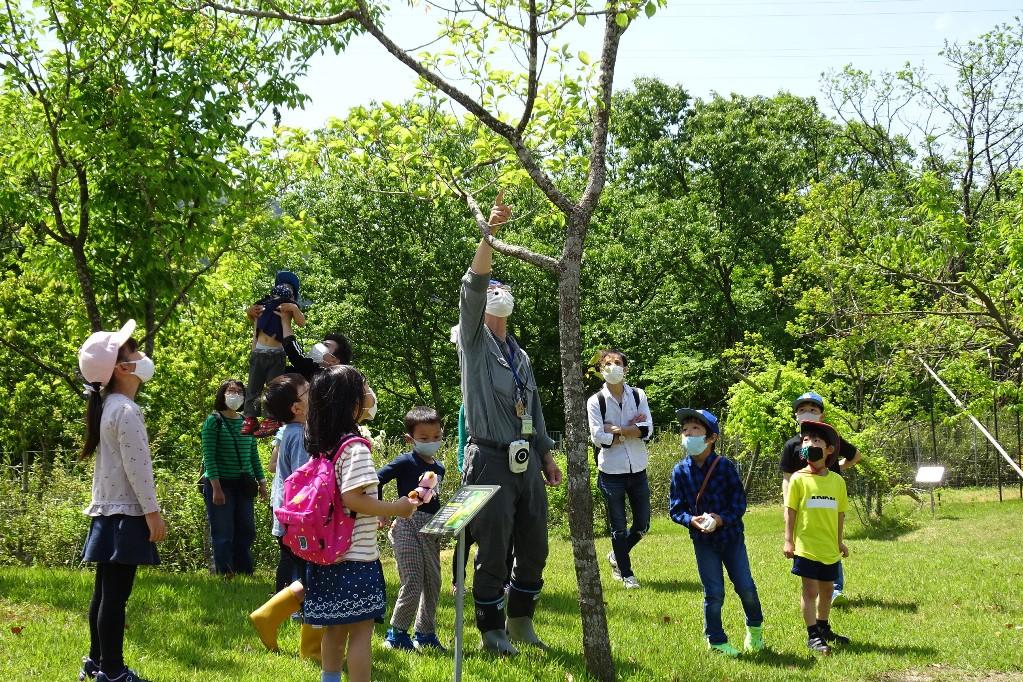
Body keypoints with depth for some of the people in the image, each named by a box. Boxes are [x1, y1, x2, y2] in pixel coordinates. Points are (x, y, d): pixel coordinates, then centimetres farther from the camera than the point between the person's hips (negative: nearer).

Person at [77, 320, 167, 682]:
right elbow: (136, 467, -19)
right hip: (125, 513, -10)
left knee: (104, 592, 16)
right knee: (115, 596, -5)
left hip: (108, 511, 10)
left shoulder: (107, 406, 13)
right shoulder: (126, 411, -17)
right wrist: (152, 512, -14)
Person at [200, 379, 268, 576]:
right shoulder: (213, 421, -4)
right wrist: (216, 487, -16)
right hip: (220, 484, -5)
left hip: (242, 485, 5)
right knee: (223, 534, -2)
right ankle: (224, 573, 4)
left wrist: (261, 482, 10)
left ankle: (244, 572, 15)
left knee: (246, 531, 6)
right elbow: (209, 456, -10)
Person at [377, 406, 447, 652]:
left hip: (431, 530, 7)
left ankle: (425, 633, 23)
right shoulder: (406, 462, -8)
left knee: (432, 583, 11)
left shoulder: (439, 468, 13)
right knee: (413, 584, -10)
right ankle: (397, 634, 3)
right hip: (408, 526, -7)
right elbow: (376, 480, -10)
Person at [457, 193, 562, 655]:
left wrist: (547, 456, 18)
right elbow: (472, 288, -16)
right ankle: (491, 629, 12)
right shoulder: (474, 341, 0)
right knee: (493, 551, -1)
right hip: (491, 461, -6)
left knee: (534, 548, 10)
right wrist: (489, 234, -26)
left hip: (527, 462, 6)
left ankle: (520, 621, 26)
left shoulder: (520, 354, 18)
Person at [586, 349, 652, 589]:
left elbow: (647, 430, -8)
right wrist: (631, 431, -10)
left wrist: (617, 430, -16)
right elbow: (598, 438, -13)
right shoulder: (595, 401, -6)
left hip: (637, 470, 3)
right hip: (611, 472, -3)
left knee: (642, 524, 10)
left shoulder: (638, 396, 2)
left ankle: (616, 556, 35)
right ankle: (626, 574, 19)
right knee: (618, 527, 5)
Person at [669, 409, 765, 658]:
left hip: (731, 534, 0)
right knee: (714, 593, 3)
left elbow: (739, 503, -10)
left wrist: (720, 520, -25)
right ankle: (716, 640, 18)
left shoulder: (725, 466, -12)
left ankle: (755, 628, 33)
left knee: (745, 587, 7)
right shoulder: (680, 471, -7)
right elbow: (675, 509, -2)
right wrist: (692, 520, -21)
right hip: (703, 540, 1)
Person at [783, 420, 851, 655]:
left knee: (827, 589, 16)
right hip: (806, 545, -4)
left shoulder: (837, 481, 3)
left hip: (830, 547, 4)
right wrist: (788, 540, -9)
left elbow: (840, 513, 11)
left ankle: (823, 628, 33)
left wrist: (840, 540, 13)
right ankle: (812, 635, 7)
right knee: (810, 589, -1)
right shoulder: (798, 479, -7)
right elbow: (790, 511, -5)